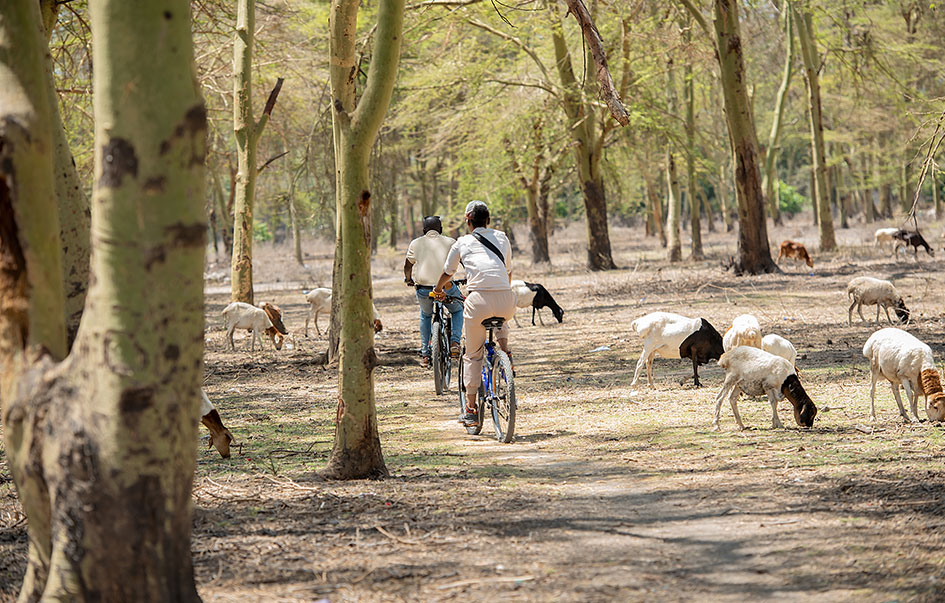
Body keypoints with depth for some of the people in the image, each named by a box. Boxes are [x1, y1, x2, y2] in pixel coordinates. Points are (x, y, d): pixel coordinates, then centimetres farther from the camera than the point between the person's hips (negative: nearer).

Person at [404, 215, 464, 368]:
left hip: (423, 290, 1)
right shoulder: (450, 242, 9)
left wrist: (408, 279, 39)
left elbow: (408, 265, 20)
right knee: (458, 311, 28)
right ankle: (455, 341, 6)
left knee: (425, 316, 30)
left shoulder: (416, 243, 11)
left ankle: (425, 354, 25)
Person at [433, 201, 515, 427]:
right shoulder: (502, 238, 20)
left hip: (478, 300, -2)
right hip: (505, 299, 2)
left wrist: (437, 290, 53)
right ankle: (504, 352, 18)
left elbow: (447, 274, 31)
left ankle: (471, 409, 10)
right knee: (501, 320, 40)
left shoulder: (462, 243, 15)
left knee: (473, 355, 12)